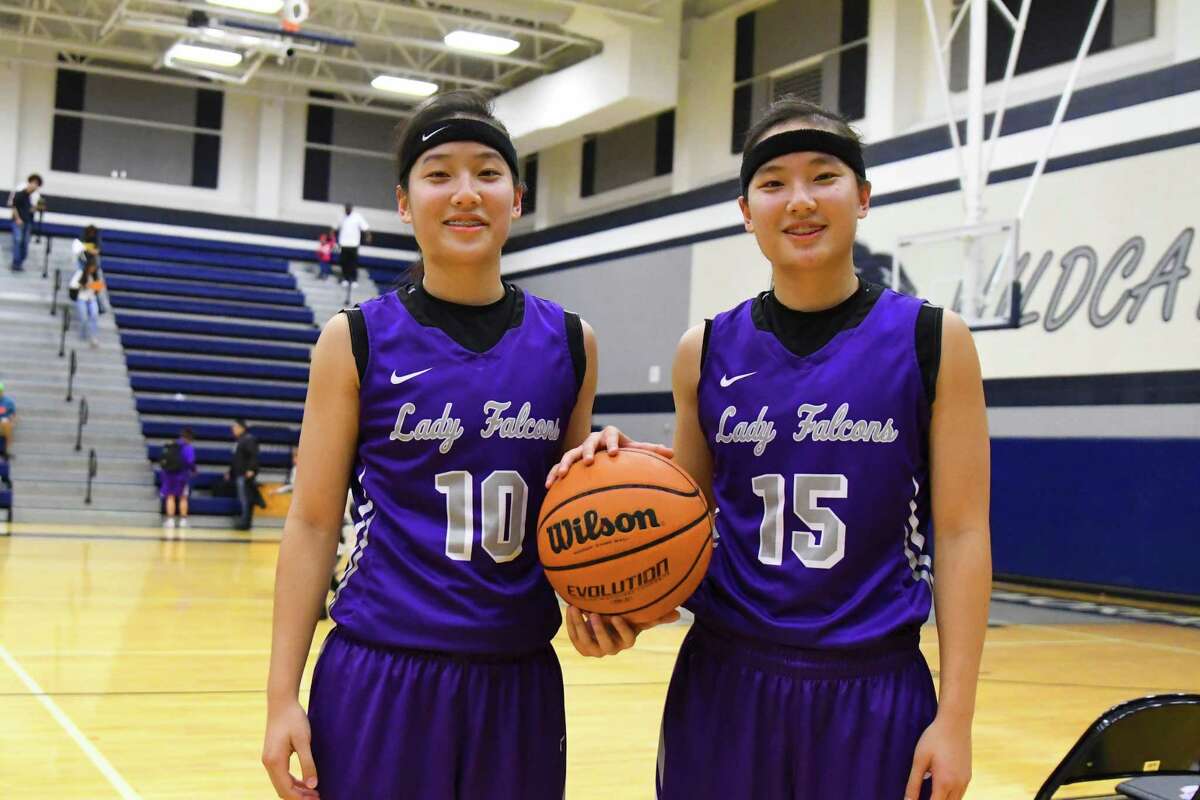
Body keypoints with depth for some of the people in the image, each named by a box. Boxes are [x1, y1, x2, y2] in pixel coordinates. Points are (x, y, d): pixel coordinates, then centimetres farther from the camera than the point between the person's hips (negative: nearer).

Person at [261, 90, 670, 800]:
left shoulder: (569, 343, 4)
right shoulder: (357, 342, -3)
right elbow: (314, 521, -1)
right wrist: (283, 695, -5)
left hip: (519, 682, 3)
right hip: (380, 679, -2)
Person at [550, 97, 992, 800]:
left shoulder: (933, 341, -4)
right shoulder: (707, 351, 2)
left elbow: (962, 534, -4)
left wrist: (956, 715, -8)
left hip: (874, 691, -2)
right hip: (725, 685, 2)